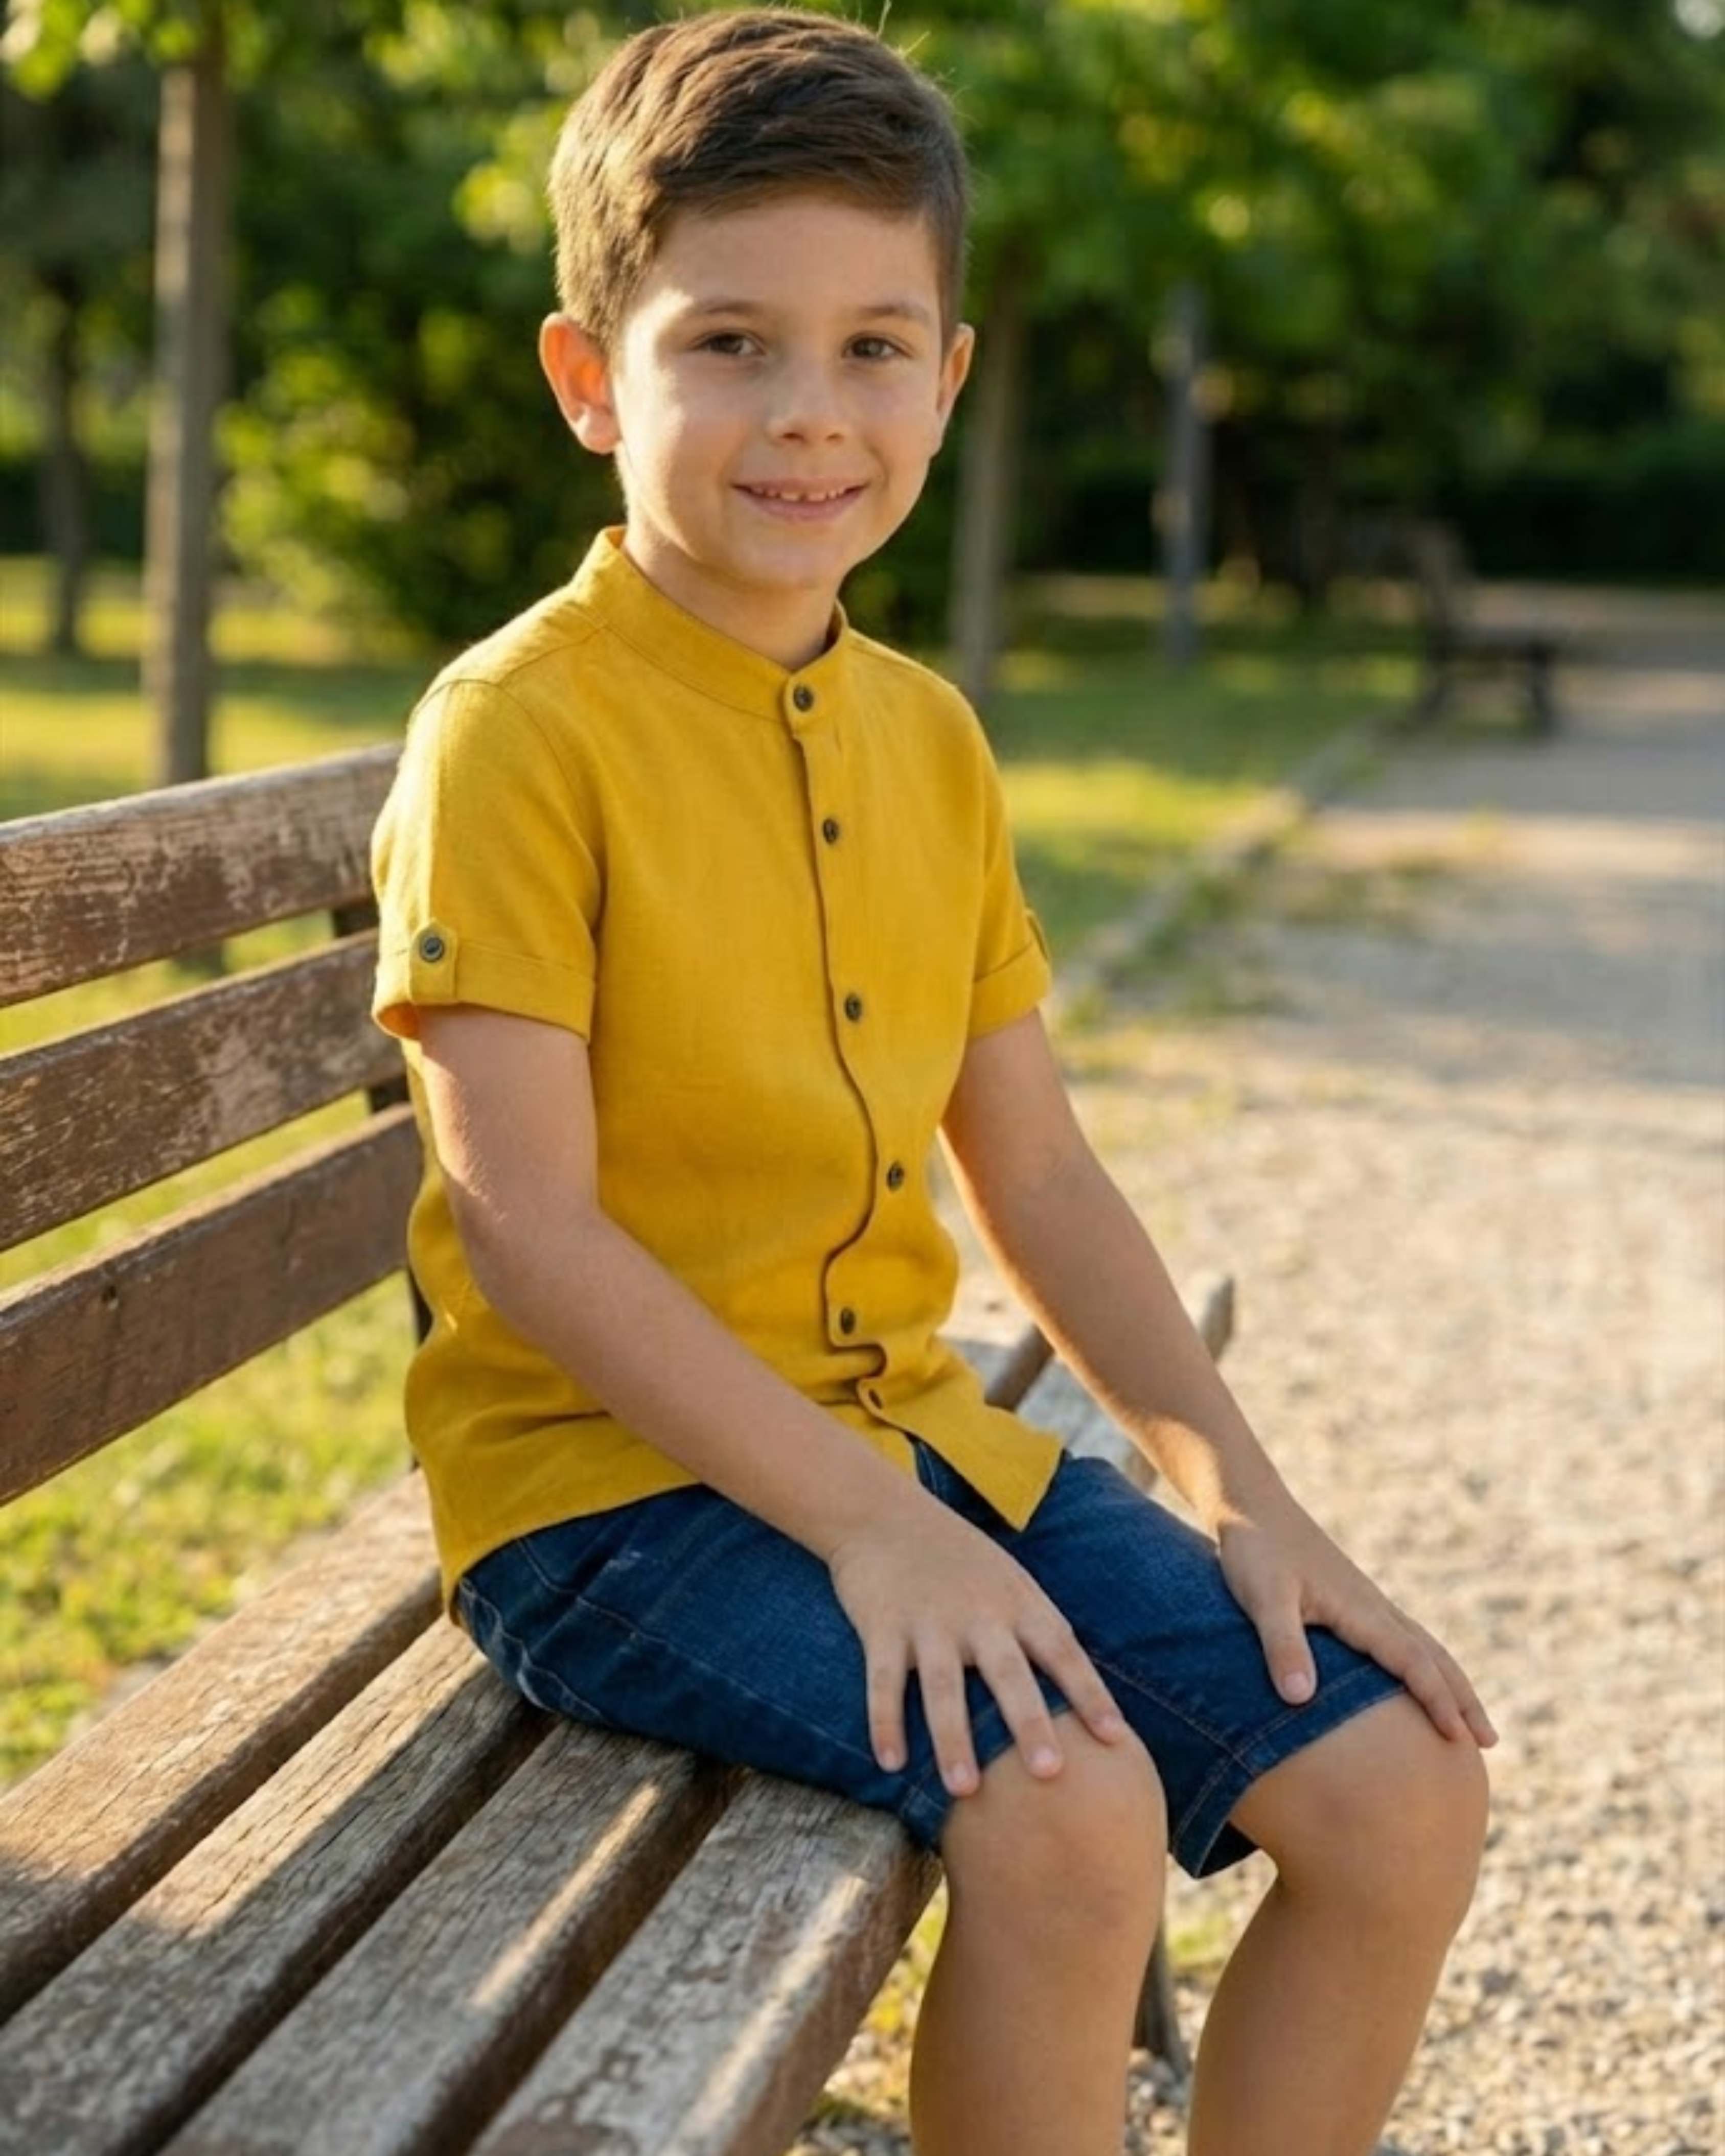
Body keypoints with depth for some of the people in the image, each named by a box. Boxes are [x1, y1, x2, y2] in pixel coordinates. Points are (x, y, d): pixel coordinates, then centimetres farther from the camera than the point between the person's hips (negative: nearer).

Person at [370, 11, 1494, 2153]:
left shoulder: (931, 737, 8)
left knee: (1403, 1779, -2)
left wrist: (1238, 1488, 2)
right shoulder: (522, 726, -12)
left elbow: (1036, 1174, 12)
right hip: (610, 1481, -7)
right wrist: (868, 1527, -23)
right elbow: (527, 1230, -18)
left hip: (908, 1433, 7)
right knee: (1065, 1801, -29)